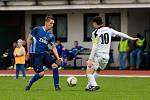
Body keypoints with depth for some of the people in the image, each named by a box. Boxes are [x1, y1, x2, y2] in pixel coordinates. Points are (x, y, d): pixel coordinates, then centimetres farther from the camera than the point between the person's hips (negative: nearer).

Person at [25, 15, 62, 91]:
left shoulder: (51, 36, 7)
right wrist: (28, 52, 3)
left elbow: (53, 47, 6)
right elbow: (29, 39, 2)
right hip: (35, 54, -5)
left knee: (55, 65, -15)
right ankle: (29, 84, 13)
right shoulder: (37, 29, -6)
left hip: (44, 54, 5)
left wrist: (58, 57, -9)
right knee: (41, 73, -13)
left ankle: (56, 86, -8)